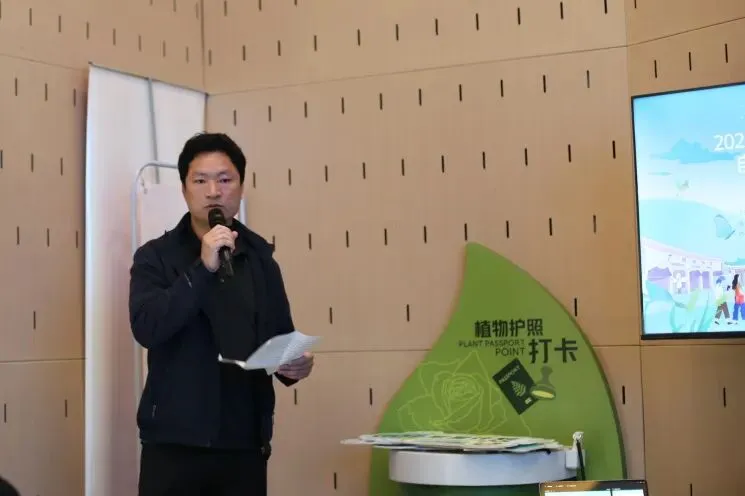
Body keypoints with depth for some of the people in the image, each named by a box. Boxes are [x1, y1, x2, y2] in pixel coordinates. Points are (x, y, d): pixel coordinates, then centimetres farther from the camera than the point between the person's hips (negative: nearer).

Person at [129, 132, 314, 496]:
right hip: (174, 443, -3)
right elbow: (147, 328, -14)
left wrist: (294, 364, -8)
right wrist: (203, 268, -21)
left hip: (245, 444, 3)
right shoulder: (155, 257, 1)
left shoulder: (260, 260, 11)